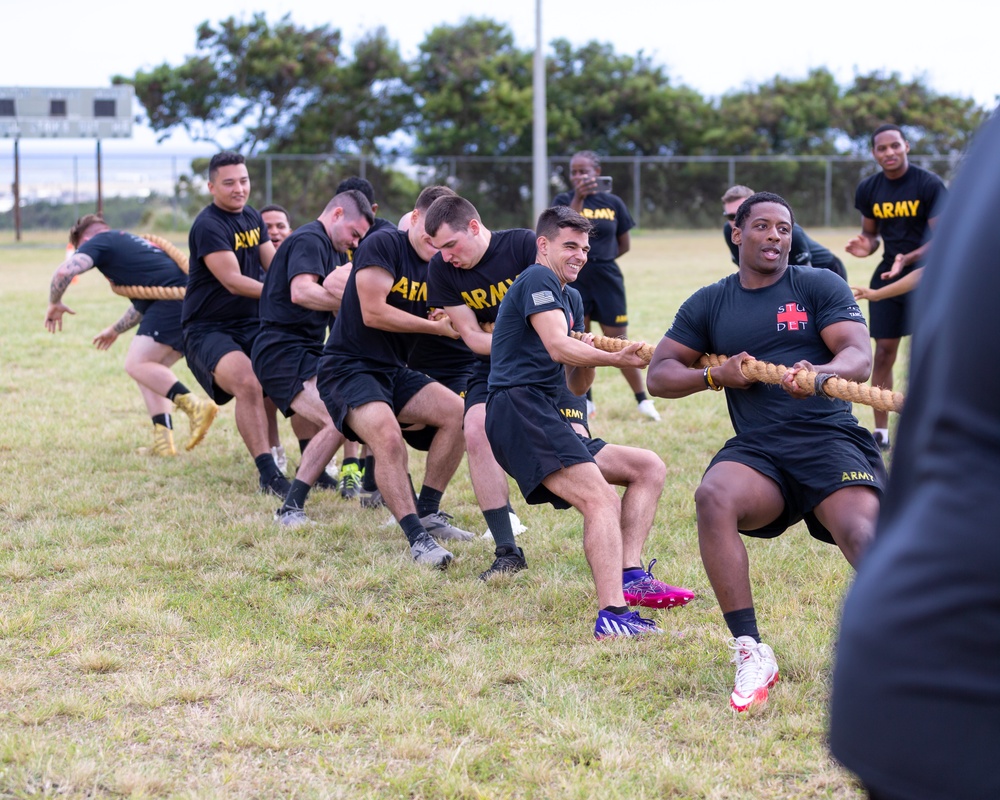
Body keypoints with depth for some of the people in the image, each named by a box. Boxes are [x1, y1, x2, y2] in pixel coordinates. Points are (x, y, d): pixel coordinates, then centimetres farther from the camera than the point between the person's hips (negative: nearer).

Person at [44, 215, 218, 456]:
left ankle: (195, 406, -27)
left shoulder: (99, 242, 7)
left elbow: (64, 272, -8)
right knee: (149, 370, 14)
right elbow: (144, 298, 45)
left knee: (137, 364, -11)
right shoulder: (128, 243, 34)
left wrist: (55, 304, 11)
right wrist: (115, 330, 54)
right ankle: (163, 442, 4)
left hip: (173, 299, -9)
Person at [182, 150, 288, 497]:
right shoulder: (208, 226, -16)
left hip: (250, 325, 9)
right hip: (208, 329, -8)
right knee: (248, 383, -31)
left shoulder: (252, 217, 10)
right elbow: (234, 281, -22)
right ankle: (267, 474, -27)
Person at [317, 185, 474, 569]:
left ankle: (427, 513, 6)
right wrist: (437, 326, -12)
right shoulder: (383, 245, -13)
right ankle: (418, 538, -28)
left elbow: (450, 324, 14)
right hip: (347, 367, -8)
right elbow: (373, 313, -20)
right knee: (387, 436, -30)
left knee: (456, 412, -6)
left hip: (394, 371, 8)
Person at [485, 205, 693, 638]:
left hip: (544, 418, 10)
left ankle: (630, 574, -5)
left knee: (649, 468, 11)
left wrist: (588, 359, 6)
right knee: (603, 500, -25)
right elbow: (558, 345, -18)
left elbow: (576, 386, 27)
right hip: (519, 410, -10)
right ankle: (613, 614, -39)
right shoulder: (537, 279, -1)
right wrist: (615, 357, -25)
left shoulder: (564, 299, 29)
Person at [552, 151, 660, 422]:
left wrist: (596, 258, 2)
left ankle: (643, 400, 8)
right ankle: (586, 401, 18)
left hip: (606, 277, 0)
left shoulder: (613, 203, 4)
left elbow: (625, 244, 8)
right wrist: (578, 199, -19)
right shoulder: (564, 201, 1)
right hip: (573, 278, 0)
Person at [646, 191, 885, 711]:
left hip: (829, 440, -2)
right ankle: (751, 654, -26)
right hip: (757, 450, 2)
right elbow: (658, 375, 17)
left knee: (861, 532, -31)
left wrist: (820, 373, -27)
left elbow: (860, 357, -4)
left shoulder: (819, 286, 9)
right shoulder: (709, 304, 17)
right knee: (713, 498, -31)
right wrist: (715, 375, -3)